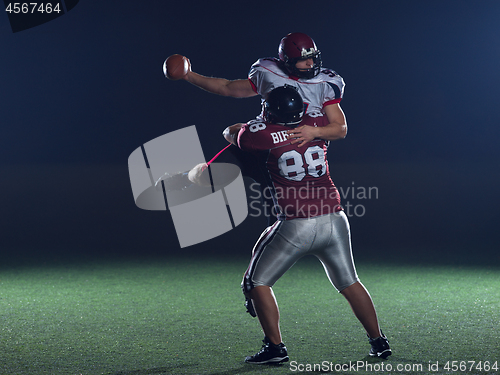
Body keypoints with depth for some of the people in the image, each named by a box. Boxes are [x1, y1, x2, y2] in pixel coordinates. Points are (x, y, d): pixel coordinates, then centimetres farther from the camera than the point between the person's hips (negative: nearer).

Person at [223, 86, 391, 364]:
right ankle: (379, 342, 24)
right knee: (349, 283, 21)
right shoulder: (317, 124, 6)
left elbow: (230, 133, 18)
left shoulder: (259, 135, -5)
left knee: (256, 283, 12)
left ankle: (275, 347, 7)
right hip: (334, 220, 5)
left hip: (297, 226, -4)